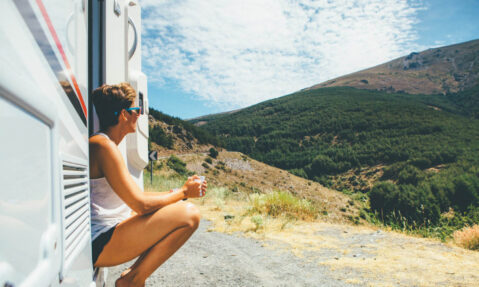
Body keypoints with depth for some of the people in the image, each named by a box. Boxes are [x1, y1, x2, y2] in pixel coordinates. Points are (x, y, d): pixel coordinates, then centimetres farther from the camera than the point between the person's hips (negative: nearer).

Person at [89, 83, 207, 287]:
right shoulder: (104, 146, -17)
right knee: (189, 215, -19)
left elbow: (135, 196, 16)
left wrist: (180, 191, 9)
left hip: (105, 234, 10)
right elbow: (141, 204, -21)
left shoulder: (106, 145, 14)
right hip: (99, 243, -10)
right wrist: (183, 192, -6)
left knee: (177, 209, 19)